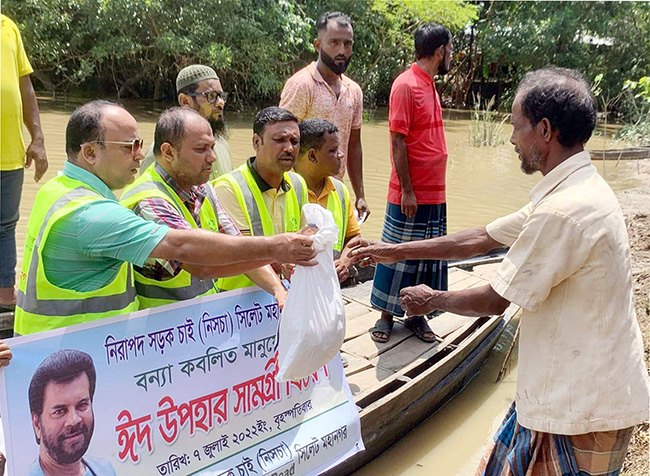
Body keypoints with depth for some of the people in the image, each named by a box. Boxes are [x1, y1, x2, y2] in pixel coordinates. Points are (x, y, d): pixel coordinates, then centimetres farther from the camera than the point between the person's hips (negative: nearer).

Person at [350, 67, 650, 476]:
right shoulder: (575, 192, 6)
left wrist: (432, 299, 1)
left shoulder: (565, 211, -27)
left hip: (581, 409, -9)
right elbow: (480, 239, 10)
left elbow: (495, 301, -18)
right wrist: (396, 251, 13)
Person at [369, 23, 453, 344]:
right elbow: (398, 141, -16)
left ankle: (416, 316, 24)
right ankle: (386, 316, 17)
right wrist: (407, 191, -17)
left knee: (428, 257, 12)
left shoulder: (430, 85, 14)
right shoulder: (406, 85, -12)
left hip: (435, 195, 8)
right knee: (398, 257, 3)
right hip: (410, 196, -8)